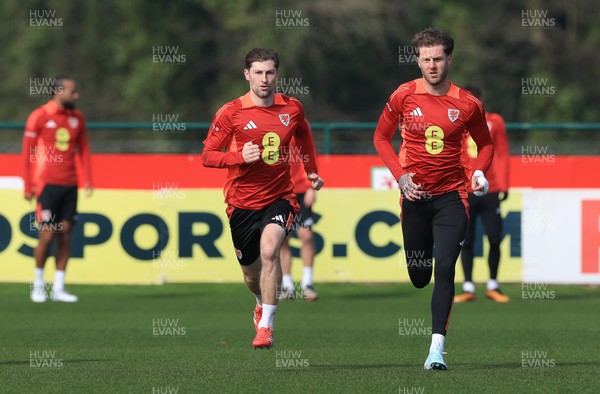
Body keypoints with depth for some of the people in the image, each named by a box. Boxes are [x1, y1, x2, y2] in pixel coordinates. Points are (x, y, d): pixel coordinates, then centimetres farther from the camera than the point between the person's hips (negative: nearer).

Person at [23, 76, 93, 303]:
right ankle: (38, 286, 8)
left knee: (65, 233, 2)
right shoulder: (39, 117, -4)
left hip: (69, 185, 5)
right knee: (47, 234, -7)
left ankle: (58, 288, 7)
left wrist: (88, 181, 5)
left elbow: (84, 150, 16)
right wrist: (28, 186, -5)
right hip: (47, 183, -5)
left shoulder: (77, 119, 11)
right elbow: (27, 152, -2)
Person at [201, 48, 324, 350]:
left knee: (269, 249, -28)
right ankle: (263, 303, 48)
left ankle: (265, 325, -23)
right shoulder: (231, 113, -7)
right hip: (242, 203, 0)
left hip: (280, 197, 0)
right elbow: (207, 156, -6)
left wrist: (311, 171, 22)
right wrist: (240, 157, -22)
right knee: (252, 274, 11)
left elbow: (303, 136, 25)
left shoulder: (292, 108, 1)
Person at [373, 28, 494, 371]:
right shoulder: (404, 96, -3)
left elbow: (485, 143, 11)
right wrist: (400, 175, -5)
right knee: (418, 276, 10)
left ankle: (437, 348, -20)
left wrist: (480, 172, -9)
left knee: (445, 268, -18)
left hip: (451, 196, -2)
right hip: (415, 196, 2)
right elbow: (382, 137, 9)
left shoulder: (468, 104, -4)